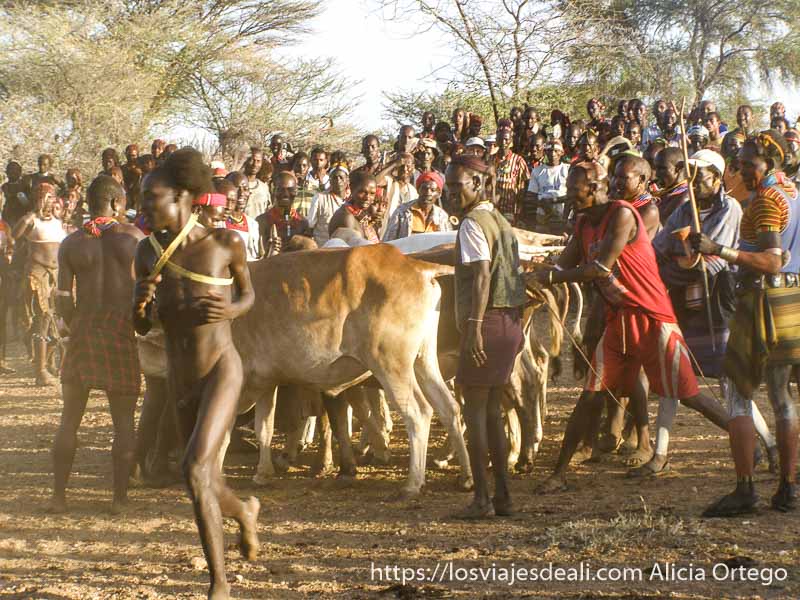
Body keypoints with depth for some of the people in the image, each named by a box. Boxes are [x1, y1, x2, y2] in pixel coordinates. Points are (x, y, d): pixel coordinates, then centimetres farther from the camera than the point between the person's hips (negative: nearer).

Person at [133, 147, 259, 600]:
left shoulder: (225, 243, -10)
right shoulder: (149, 251, 0)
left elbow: (249, 295, 8)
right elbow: (142, 328, 7)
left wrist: (229, 311, -14)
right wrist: (140, 302, -16)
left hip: (222, 369, -5)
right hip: (180, 379, 5)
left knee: (196, 469, -21)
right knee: (207, 484, 14)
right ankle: (246, 512, 53)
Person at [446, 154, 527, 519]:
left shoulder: (473, 223, -10)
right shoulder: (501, 221, 17)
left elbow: (482, 275, -20)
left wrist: (474, 326, -25)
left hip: (486, 321, -9)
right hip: (510, 320, 9)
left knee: (474, 410, -3)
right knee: (492, 410, 14)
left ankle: (481, 499, -4)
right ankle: (502, 495, 14)